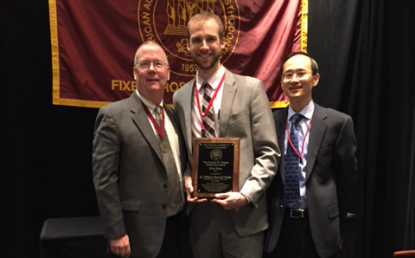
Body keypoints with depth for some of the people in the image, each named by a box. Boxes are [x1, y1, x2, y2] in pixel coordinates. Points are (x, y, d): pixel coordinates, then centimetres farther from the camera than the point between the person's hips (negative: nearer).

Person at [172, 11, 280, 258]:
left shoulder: (251, 88, -3)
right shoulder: (180, 96, 8)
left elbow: (269, 152, -6)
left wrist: (246, 194, -16)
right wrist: (186, 179, -4)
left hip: (243, 211, -3)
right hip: (199, 211, 3)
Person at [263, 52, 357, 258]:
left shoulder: (337, 122, -5)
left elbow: (346, 176, 0)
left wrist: (338, 223, 5)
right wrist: (265, 218, 6)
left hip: (319, 227, -1)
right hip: (277, 227, 2)